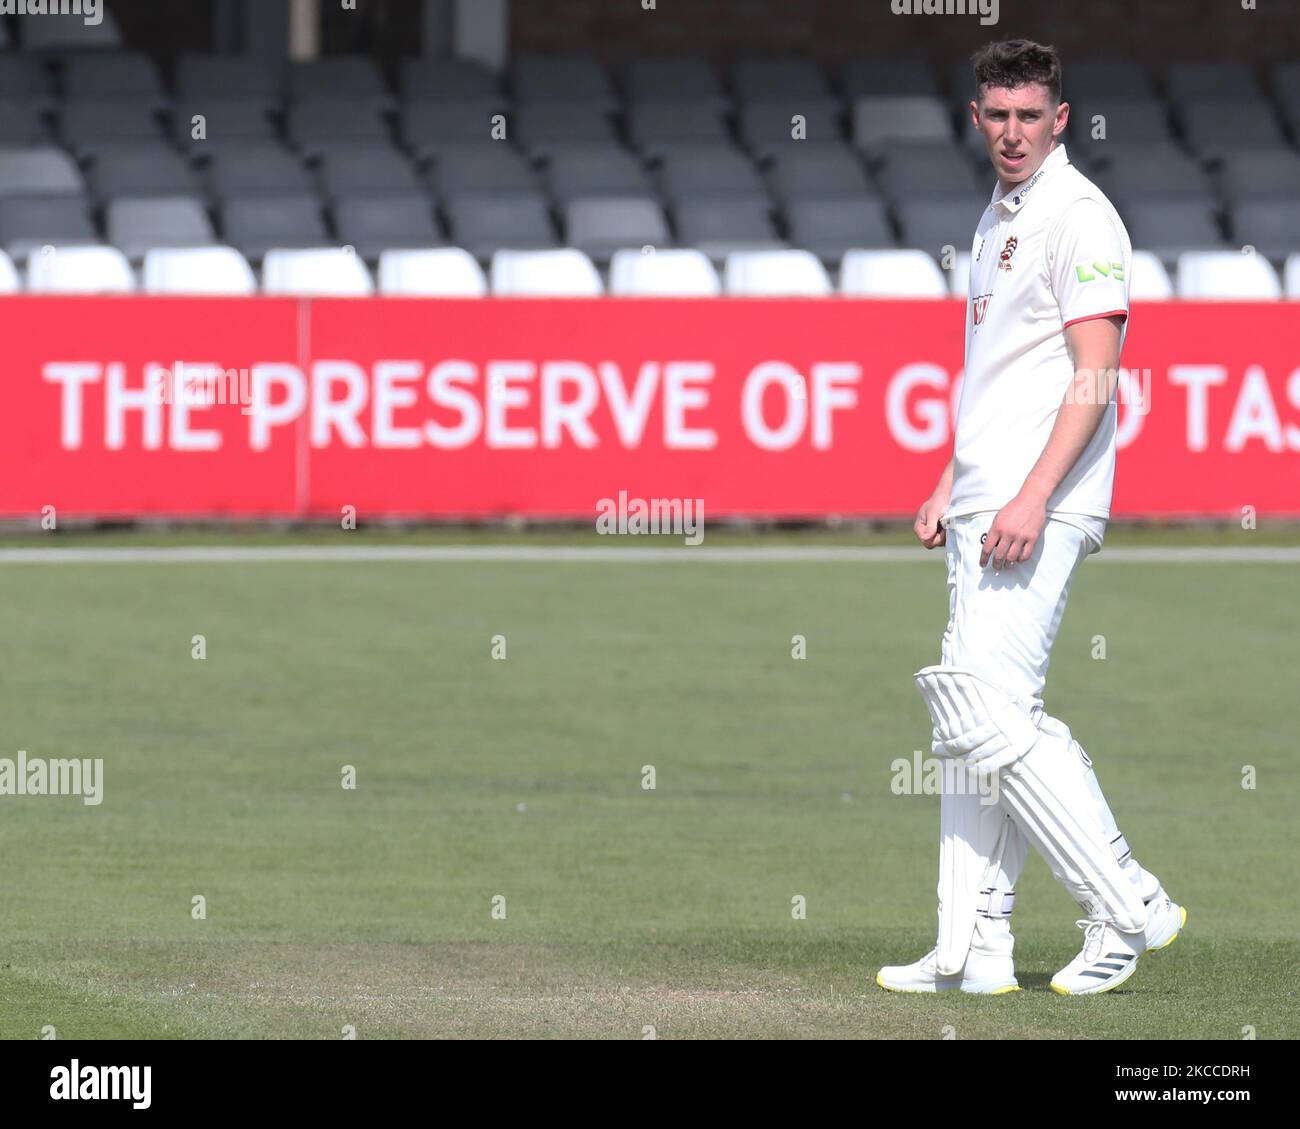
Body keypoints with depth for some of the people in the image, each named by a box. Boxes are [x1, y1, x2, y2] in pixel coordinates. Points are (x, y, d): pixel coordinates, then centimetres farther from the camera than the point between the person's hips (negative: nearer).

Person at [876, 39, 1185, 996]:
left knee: (991, 717, -16)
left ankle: (1128, 907, -10)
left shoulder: (1078, 216, -11)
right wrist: (953, 484, 21)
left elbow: (1095, 377, -18)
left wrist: (1032, 498, -24)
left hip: (1041, 511, -10)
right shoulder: (999, 218, 19)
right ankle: (974, 952, 10)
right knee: (968, 720, 8)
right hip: (986, 509, 10)